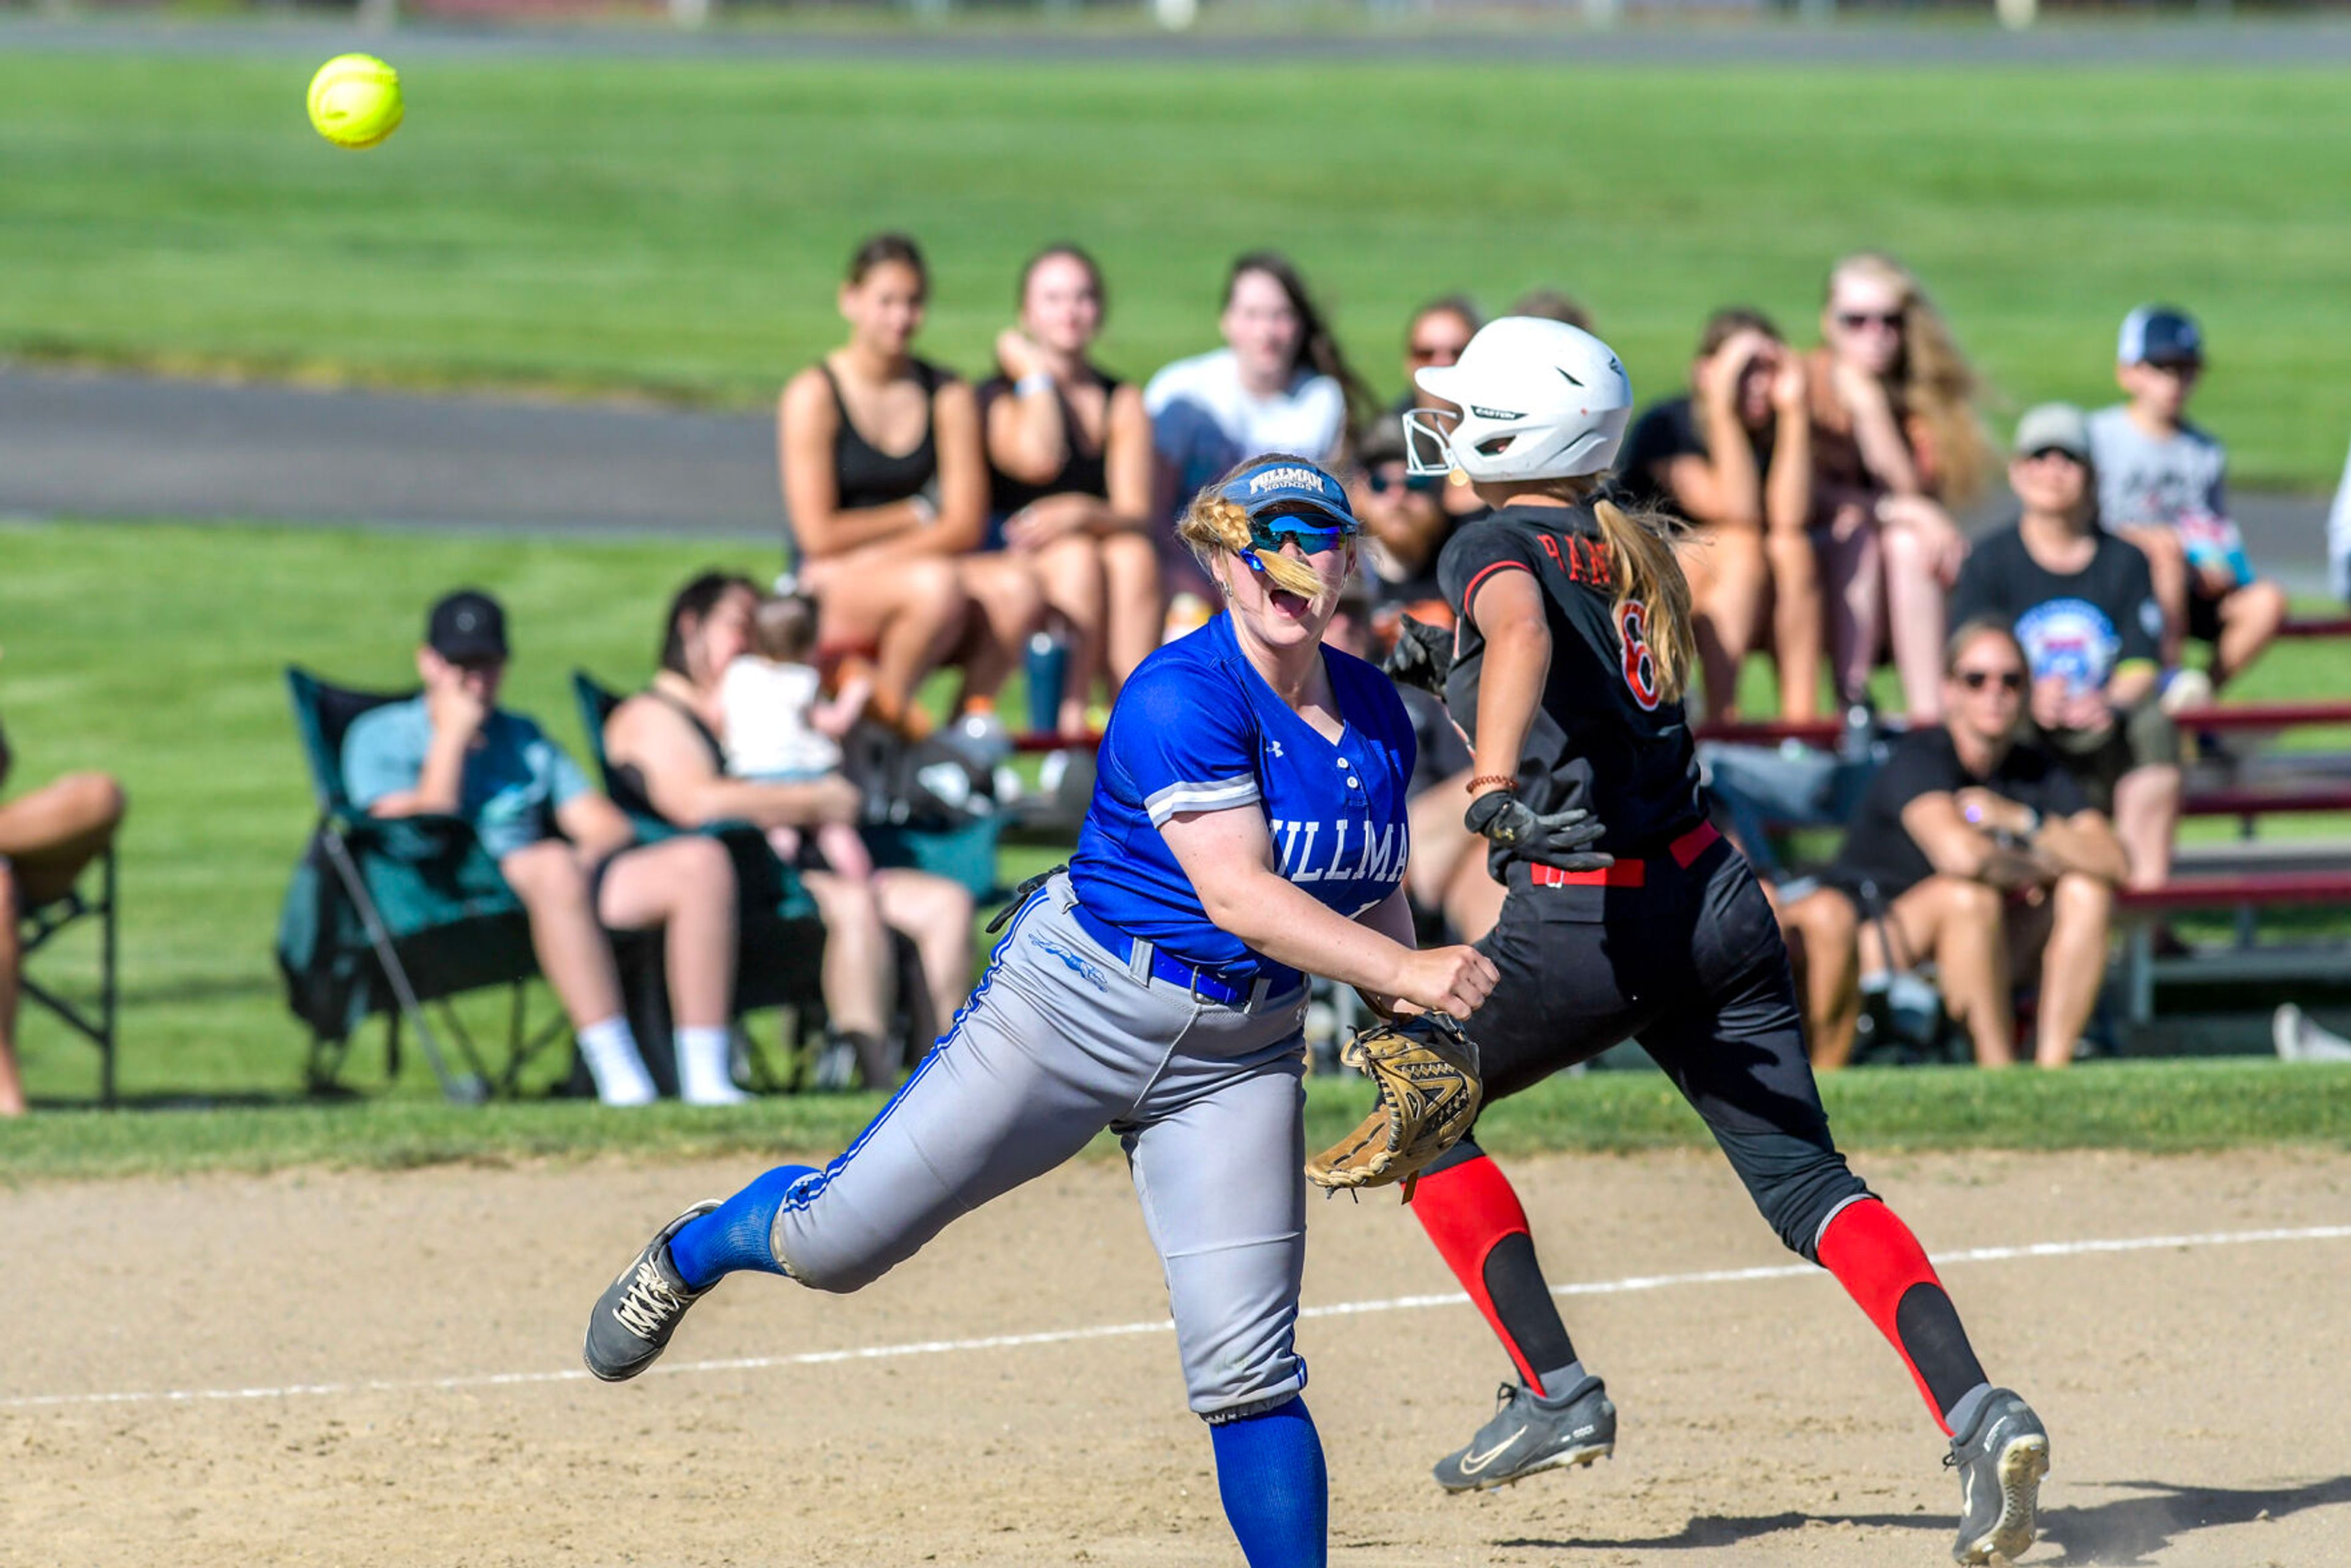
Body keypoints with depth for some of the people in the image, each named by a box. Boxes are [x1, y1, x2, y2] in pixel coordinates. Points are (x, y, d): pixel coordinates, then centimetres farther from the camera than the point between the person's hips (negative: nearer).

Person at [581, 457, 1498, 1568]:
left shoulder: (1376, 715, 5)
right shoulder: (1182, 697, -19)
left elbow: (1374, 898, 16)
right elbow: (1236, 895, -27)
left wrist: (1409, 1021, -3)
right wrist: (1405, 971, -33)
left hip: (1239, 1056, 5)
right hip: (1077, 1008, -5)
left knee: (1247, 1367, -6)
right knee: (837, 1242, 4)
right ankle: (691, 1256, 37)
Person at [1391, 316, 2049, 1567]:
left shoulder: (1495, 550, -6)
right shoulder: (1630, 553, 15)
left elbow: (1522, 632, -31)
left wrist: (1493, 776, -47)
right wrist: (1466, 674, 36)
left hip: (1585, 923, -7)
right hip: (1715, 896, 7)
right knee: (1805, 1181, 2)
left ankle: (1554, 1393, 7)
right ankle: (1975, 1411, -19)